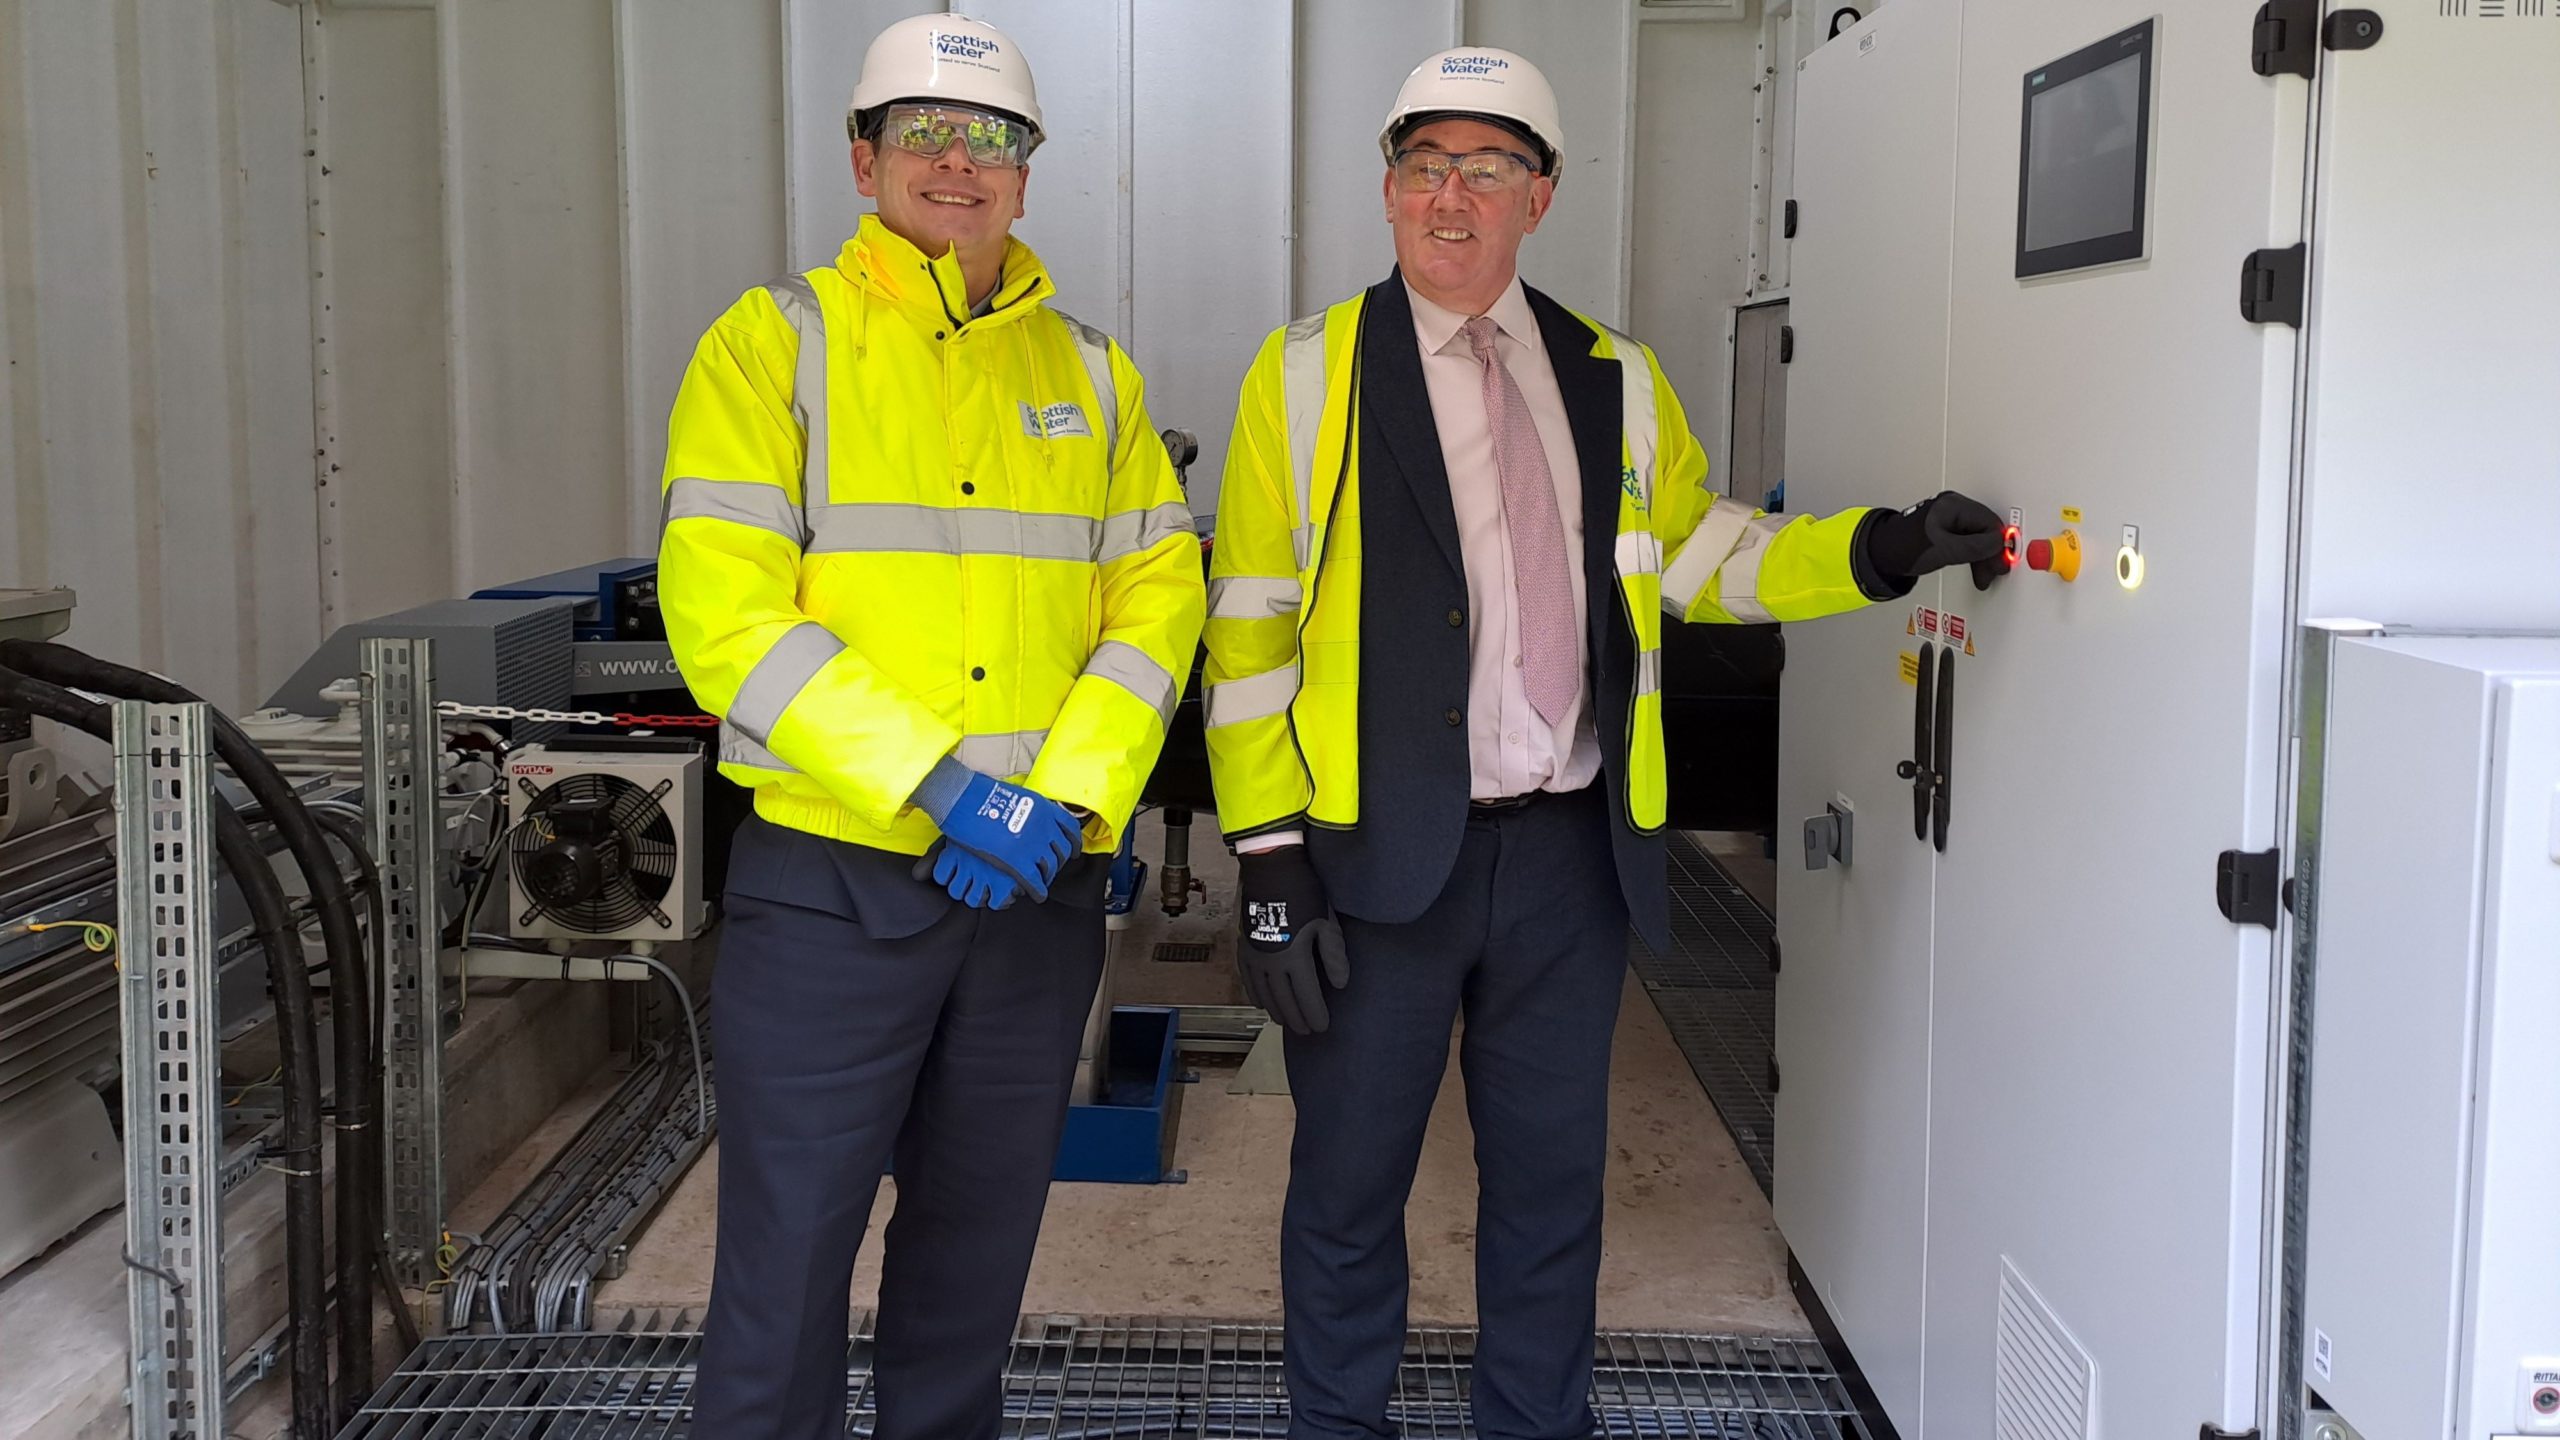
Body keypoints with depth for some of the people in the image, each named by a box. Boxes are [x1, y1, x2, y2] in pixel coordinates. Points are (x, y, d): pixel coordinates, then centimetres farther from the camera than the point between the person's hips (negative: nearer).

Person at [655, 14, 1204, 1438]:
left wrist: (1067, 796, -11)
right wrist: (936, 786, -19)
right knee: (788, 1252, 2)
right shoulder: (776, 342, -2)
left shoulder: (1090, 371, 10)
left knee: (980, 1241, 17)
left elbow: (1157, 594, 5)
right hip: (832, 878, -4)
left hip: (1038, 883, 4)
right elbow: (722, 611, -12)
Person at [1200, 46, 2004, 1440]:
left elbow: (1705, 554, 15)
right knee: (1349, 1179, 8)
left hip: (1572, 849, 3)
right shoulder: (1308, 374, -2)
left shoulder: (1615, 381, 10)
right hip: (1380, 852, -3)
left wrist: (1878, 551, -2)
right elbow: (1248, 631, -4)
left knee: (1552, 1178, 14)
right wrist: (1268, 856, -10)